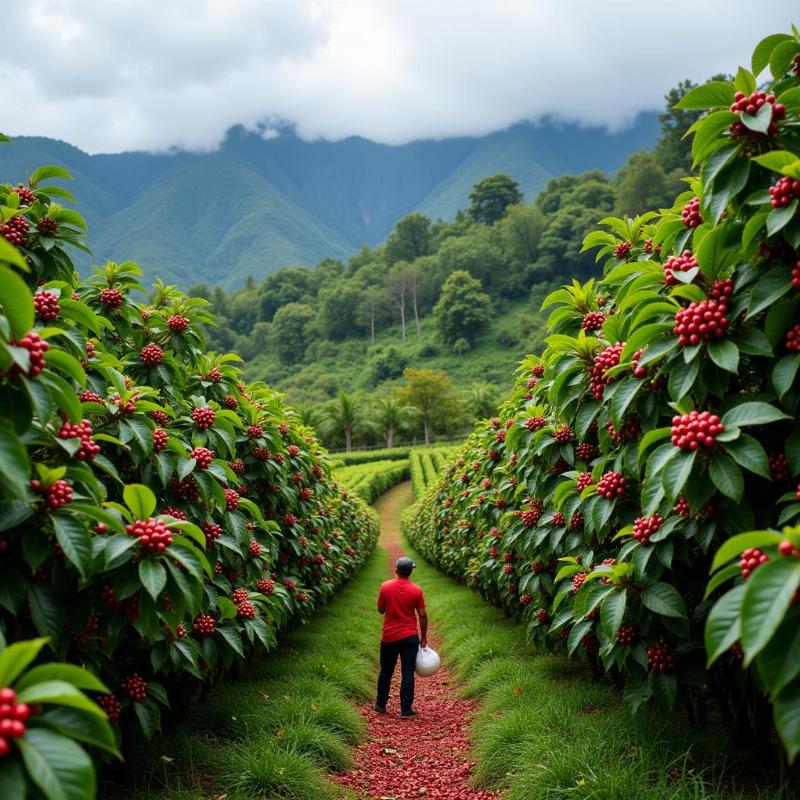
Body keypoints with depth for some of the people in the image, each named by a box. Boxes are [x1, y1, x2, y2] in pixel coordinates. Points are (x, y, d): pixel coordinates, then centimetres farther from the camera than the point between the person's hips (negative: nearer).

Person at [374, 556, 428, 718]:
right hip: (410, 637, -1)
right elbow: (422, 615, -4)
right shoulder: (416, 590, -8)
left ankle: (380, 705, 25)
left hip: (389, 637, 1)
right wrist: (424, 638, 5)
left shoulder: (385, 586, -6)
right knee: (408, 674, 3)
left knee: (386, 671, 15)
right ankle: (406, 709, 3)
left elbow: (380, 609, 3)